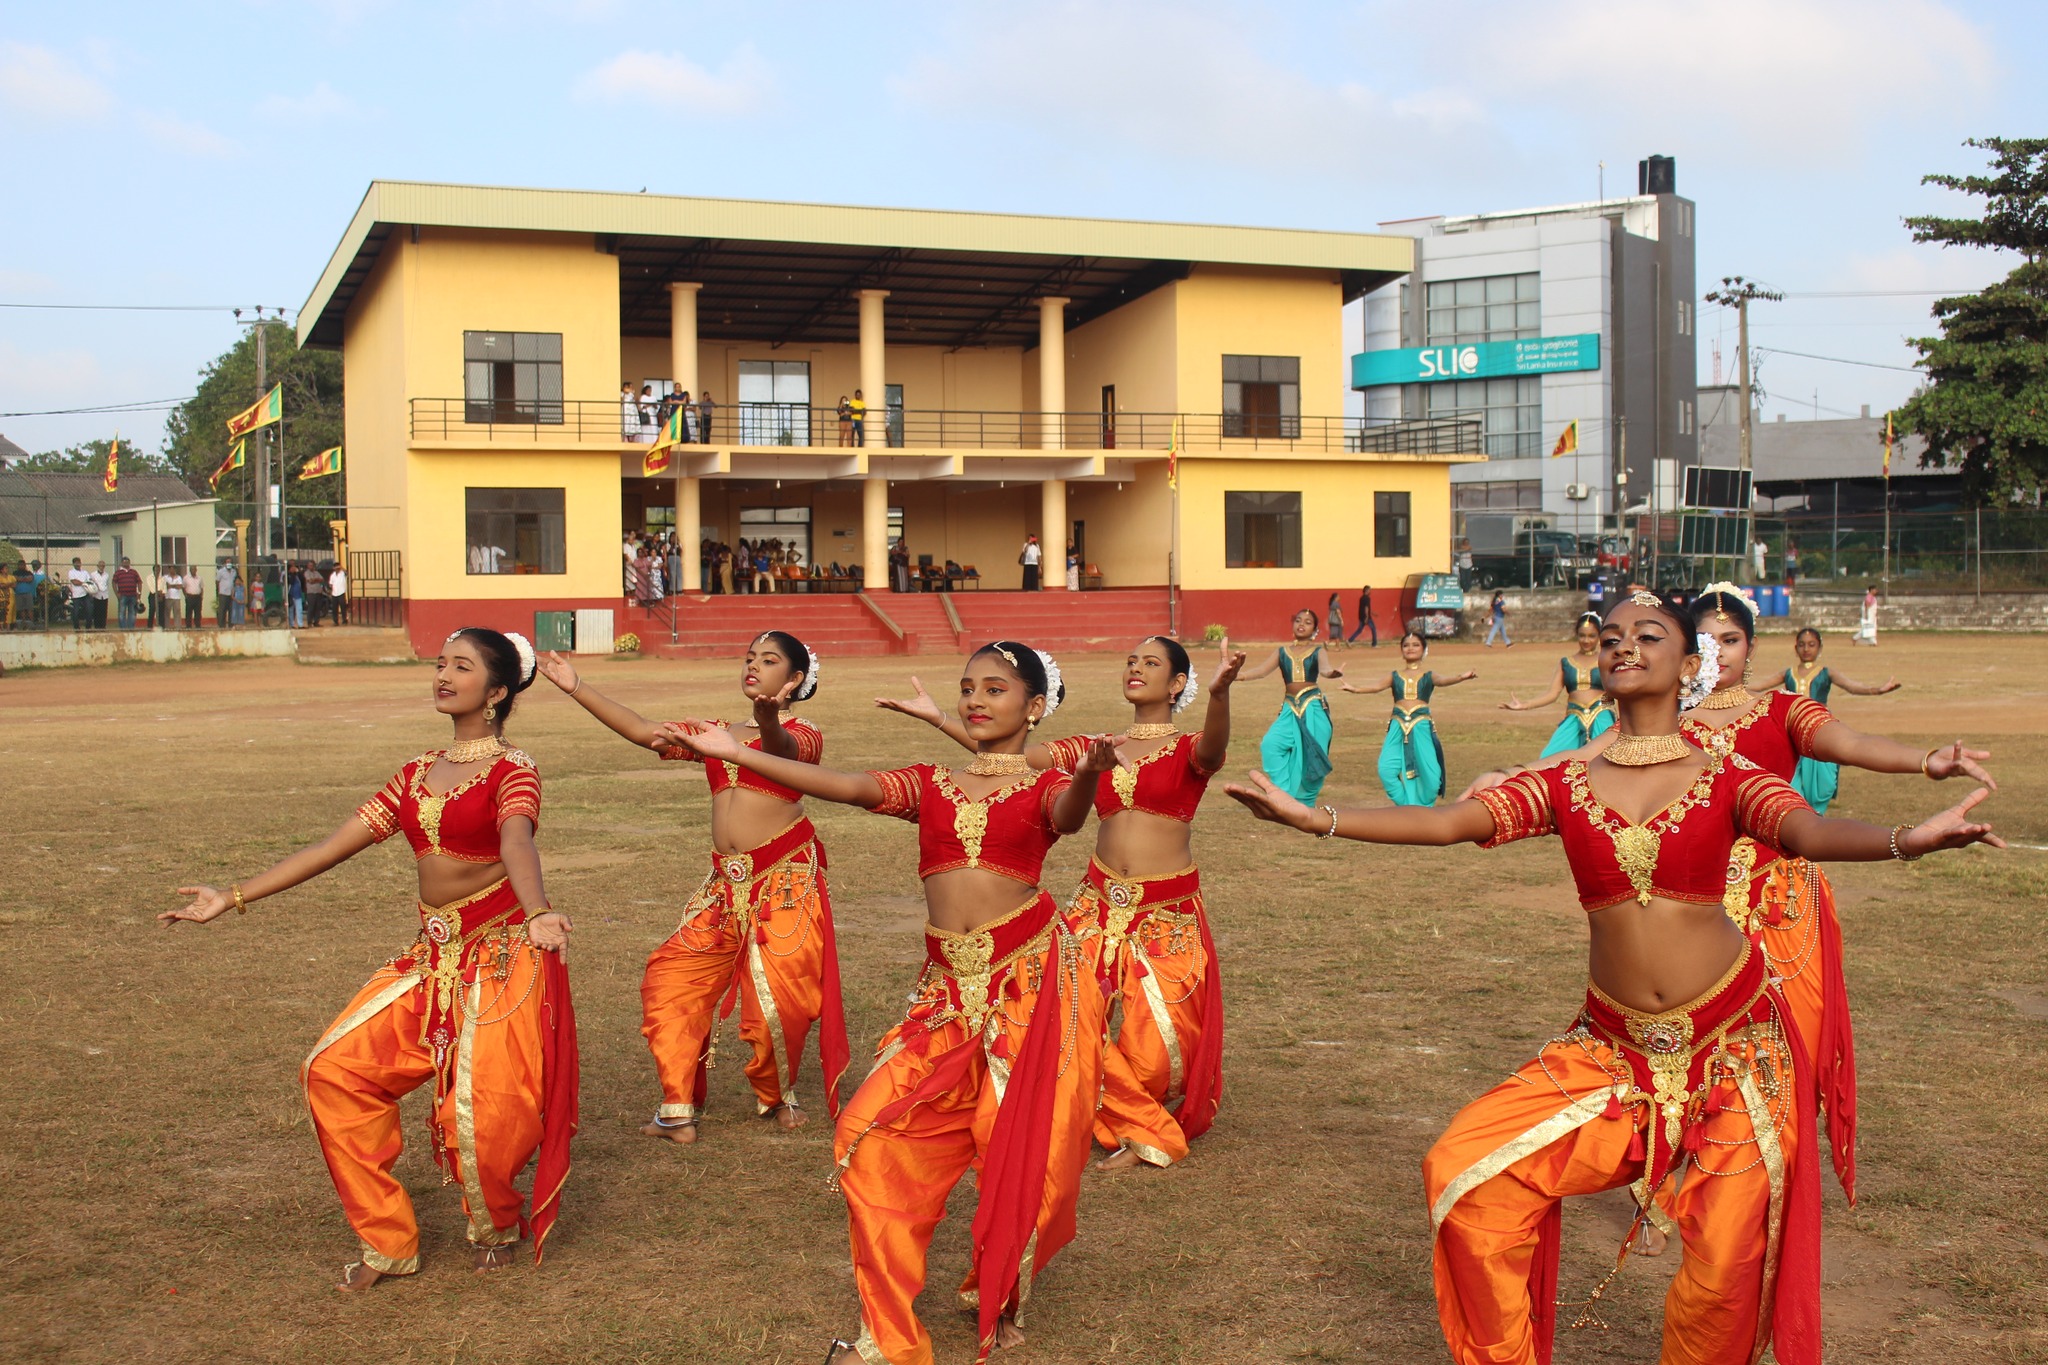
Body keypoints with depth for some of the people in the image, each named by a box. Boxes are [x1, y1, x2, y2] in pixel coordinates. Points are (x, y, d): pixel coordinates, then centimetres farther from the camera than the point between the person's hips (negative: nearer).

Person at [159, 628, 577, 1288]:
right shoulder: (417, 774, 11)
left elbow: (517, 844, -31)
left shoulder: (511, 771, -9)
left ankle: (498, 1226, 21)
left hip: (501, 955, -7)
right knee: (336, 1070, -2)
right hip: (433, 958, 7)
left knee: (483, 1113, -14)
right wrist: (231, 899, 7)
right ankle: (386, 1241, 11)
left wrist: (537, 915, -51)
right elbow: (332, 848, 10)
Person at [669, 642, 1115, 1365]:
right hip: (948, 988, 4)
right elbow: (843, 786, 0)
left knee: (1022, 1151, 1)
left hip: (1033, 975, -4)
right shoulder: (930, 784, 12)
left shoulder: (1044, 786, 2)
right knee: (874, 1137, -4)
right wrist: (734, 752, -9)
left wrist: (1088, 776, -45)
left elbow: (1068, 816, -21)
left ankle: (1000, 1302, 29)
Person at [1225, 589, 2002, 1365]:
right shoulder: (1564, 787, 0)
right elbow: (1444, 823, -10)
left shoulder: (1727, 781, -6)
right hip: (1612, 1051, 2)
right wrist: (1310, 817, -23)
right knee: (1466, 1176, -8)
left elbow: (1810, 831, -25)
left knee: (1727, 1270, -2)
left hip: (1733, 1044, -2)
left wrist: (1908, 840, -47)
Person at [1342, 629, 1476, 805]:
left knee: (1428, 771, -8)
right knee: (1387, 769, -13)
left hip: (1421, 726, -1)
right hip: (1398, 726, 1)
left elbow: (1442, 681, -10)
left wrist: (1460, 678, -31)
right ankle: (1406, 805, 3)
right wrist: (1356, 689, -19)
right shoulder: (1395, 676, 13)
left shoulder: (1428, 676, 9)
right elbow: (1378, 686, -2)